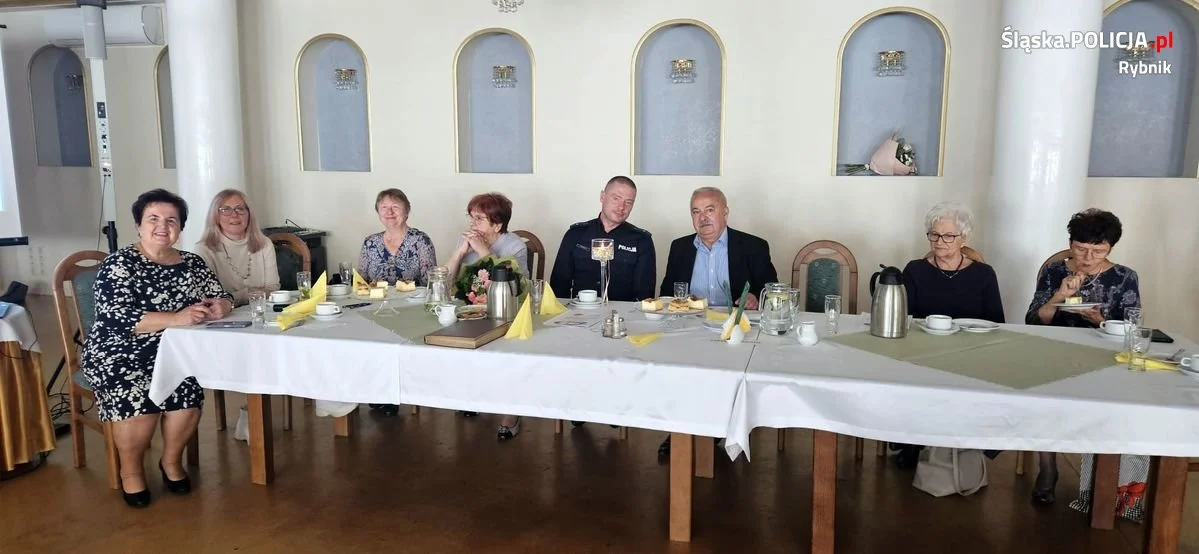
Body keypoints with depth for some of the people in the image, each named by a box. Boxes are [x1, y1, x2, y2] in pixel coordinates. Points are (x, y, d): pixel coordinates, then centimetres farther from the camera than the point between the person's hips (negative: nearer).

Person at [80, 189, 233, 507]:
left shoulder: (192, 264, 10)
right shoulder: (119, 264, -5)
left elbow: (223, 297, 10)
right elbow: (116, 317, -18)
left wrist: (219, 307, -17)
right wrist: (176, 318, -29)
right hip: (120, 353, -3)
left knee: (188, 387, -27)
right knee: (136, 393, -31)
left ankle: (172, 460, -1)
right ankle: (131, 471, -4)